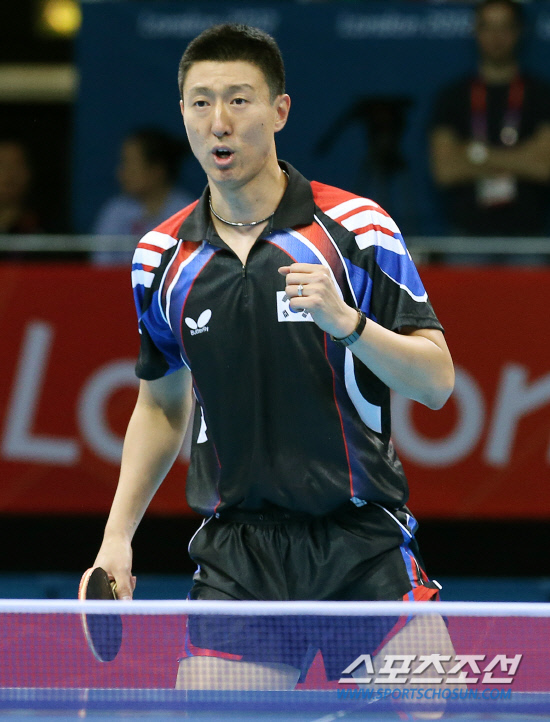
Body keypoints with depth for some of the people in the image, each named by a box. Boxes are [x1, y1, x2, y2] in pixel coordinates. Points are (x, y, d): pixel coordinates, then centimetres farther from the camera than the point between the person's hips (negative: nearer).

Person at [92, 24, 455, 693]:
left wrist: (347, 323, -23)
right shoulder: (163, 259, 6)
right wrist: (118, 534, 11)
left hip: (366, 544, -2)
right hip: (237, 555, 2)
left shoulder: (357, 228, -4)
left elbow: (436, 381, -6)